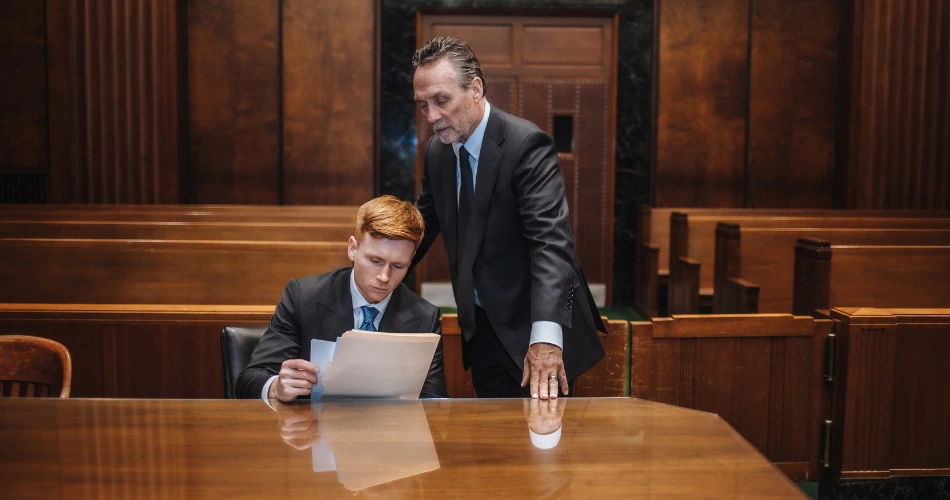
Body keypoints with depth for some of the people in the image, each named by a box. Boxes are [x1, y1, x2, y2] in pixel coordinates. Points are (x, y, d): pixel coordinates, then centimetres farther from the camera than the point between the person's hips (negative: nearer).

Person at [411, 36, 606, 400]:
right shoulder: (437, 151, 3)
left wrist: (545, 334, -41)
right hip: (482, 330, 6)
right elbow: (421, 226, 14)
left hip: (536, 330, -6)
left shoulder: (527, 145, -19)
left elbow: (551, 241, -30)